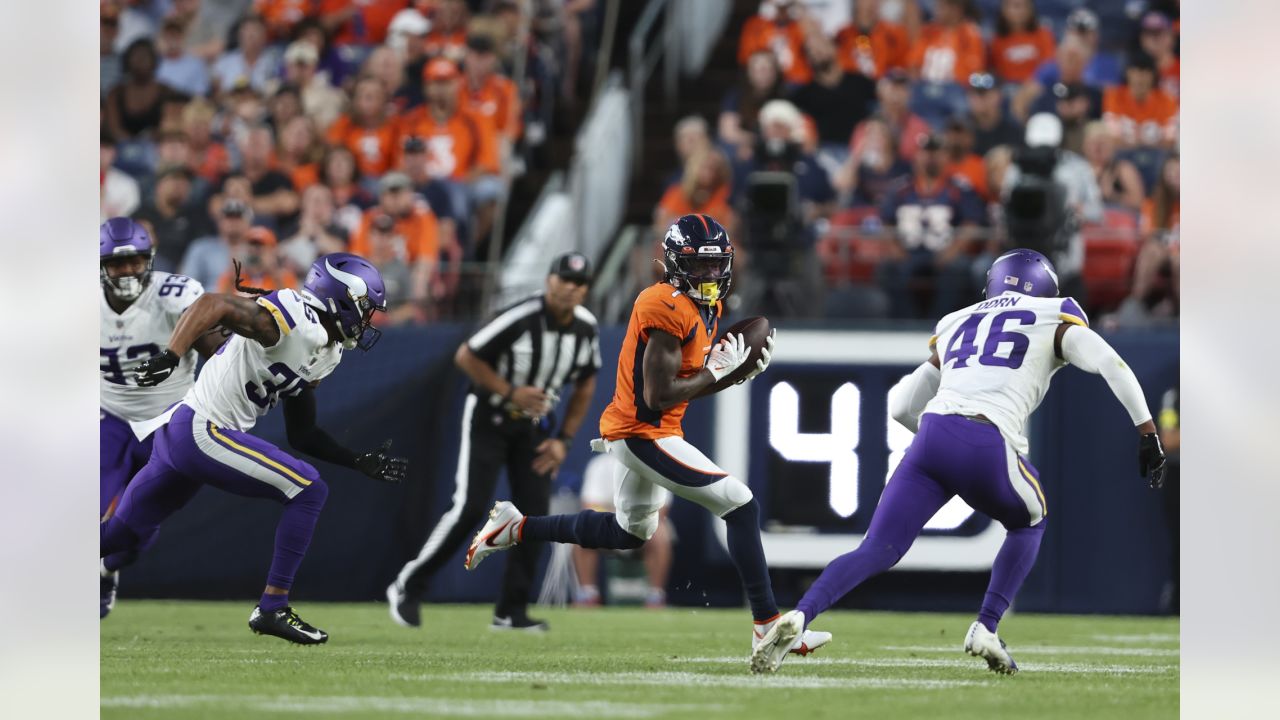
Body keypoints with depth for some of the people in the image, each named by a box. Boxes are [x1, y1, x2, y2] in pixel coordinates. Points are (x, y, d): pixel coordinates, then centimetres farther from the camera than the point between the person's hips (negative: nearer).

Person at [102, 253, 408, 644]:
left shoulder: (324, 354, 14)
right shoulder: (294, 322, -16)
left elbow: (302, 435, 21)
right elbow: (213, 304, -26)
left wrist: (360, 461, 15)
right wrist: (170, 356, -37)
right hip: (201, 432, -10)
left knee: (120, 536, 19)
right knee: (309, 490, -11)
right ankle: (272, 608, -6)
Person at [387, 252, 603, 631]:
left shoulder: (586, 329, -5)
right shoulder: (520, 318, -24)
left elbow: (585, 385, 9)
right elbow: (466, 356, -17)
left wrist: (564, 440, 2)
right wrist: (511, 393, -22)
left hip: (533, 427, 6)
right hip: (488, 418, -6)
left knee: (535, 511, -4)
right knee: (470, 508, -14)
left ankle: (511, 612, 4)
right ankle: (407, 588, -1)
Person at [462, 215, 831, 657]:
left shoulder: (705, 307, 10)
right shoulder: (668, 308, -21)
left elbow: (690, 379, 11)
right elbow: (659, 397, -23)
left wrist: (740, 370, -5)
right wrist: (719, 370, -17)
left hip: (630, 432, 11)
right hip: (645, 434, -11)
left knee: (630, 533, 30)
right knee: (741, 506, -13)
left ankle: (516, 528, 35)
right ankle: (768, 628, -13)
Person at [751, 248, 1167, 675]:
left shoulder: (954, 325, 31)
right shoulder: (1053, 319, 20)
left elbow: (901, 407, 30)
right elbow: (1111, 366, 4)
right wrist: (1148, 436, 6)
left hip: (932, 437, 3)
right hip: (989, 449, -3)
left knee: (877, 551, 2)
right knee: (1029, 524, 28)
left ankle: (800, 616, -23)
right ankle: (986, 627, 11)